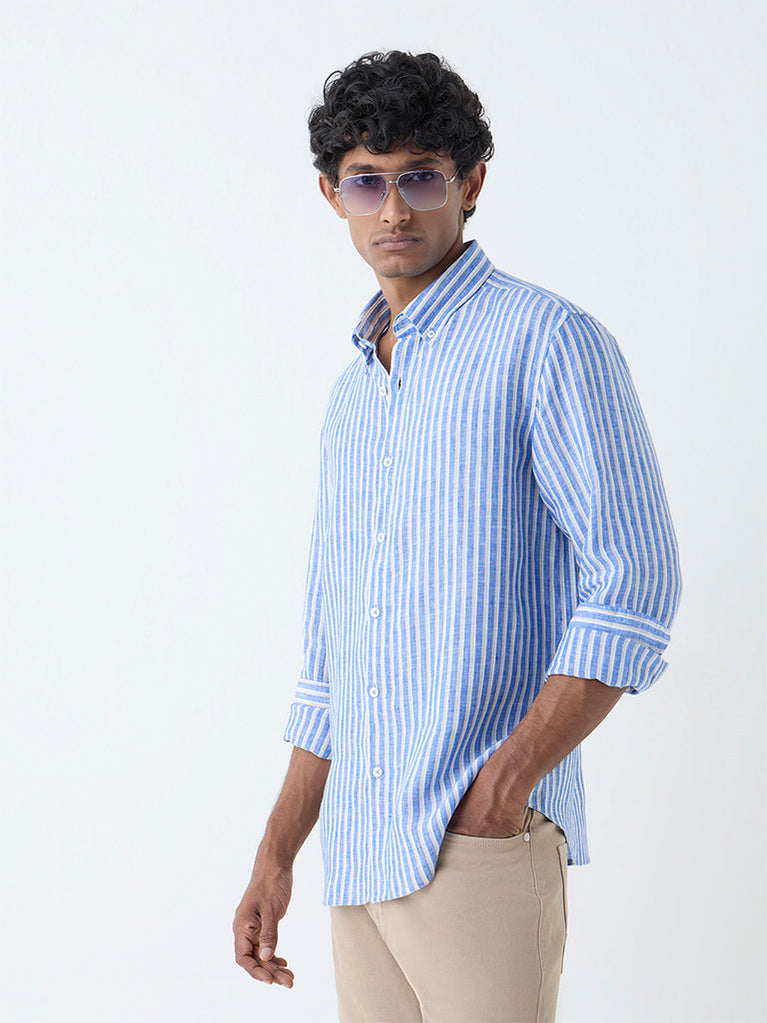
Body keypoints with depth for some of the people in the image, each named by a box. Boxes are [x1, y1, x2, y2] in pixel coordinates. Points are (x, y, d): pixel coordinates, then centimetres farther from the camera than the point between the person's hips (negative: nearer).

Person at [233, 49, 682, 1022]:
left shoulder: (550, 341, -4)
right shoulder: (353, 394, 18)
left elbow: (636, 587, -12)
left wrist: (504, 784, -19)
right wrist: (275, 858, 17)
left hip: (485, 848, -7)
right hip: (362, 855, 7)